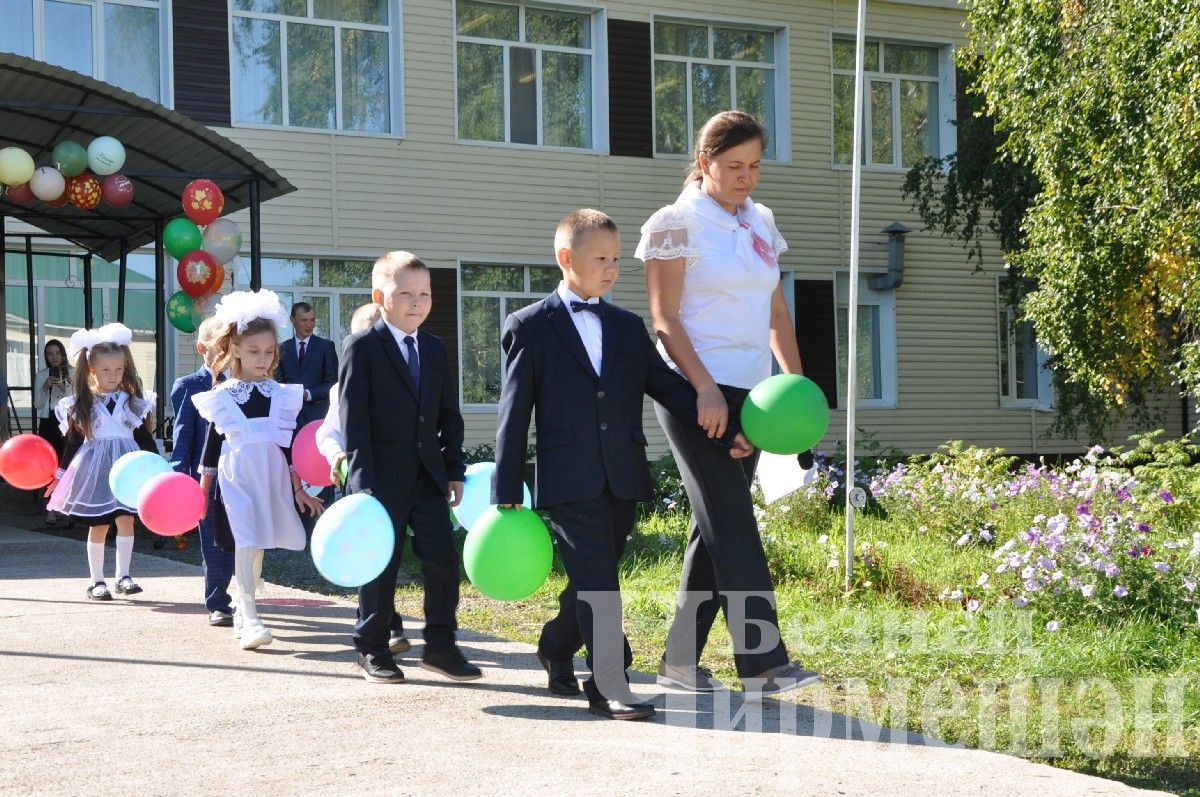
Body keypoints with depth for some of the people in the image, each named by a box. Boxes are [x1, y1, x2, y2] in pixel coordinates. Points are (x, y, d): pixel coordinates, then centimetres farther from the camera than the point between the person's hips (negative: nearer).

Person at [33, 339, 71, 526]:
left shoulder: (72, 374, 2)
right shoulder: (41, 376, 8)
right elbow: (38, 405, 6)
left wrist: (64, 388, -16)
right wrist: (45, 388, -9)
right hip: (48, 423, 2)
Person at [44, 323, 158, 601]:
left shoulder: (133, 401, 5)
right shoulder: (79, 405, 2)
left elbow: (144, 437, 9)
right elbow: (72, 442, 7)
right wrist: (60, 474, 6)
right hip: (94, 470, -1)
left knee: (125, 518, -9)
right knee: (98, 526, 4)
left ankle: (123, 576, -1)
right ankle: (97, 581, 12)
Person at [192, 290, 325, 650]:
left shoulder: (281, 395, 7)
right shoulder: (222, 397, 0)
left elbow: (288, 444, 10)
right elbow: (211, 444, 4)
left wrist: (298, 488, 9)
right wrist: (202, 489, 4)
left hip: (271, 478, 3)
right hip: (236, 478, -3)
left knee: (256, 546, 11)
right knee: (246, 543, -14)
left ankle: (243, 610, 26)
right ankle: (250, 620, -19)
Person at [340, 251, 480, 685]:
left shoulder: (435, 349, 12)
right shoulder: (363, 349, -6)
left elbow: (449, 415, 15)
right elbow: (353, 418, -10)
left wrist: (455, 470, 10)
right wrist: (363, 479, -15)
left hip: (428, 474, 5)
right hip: (382, 478, -5)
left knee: (443, 557, -2)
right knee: (379, 565, 3)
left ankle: (440, 645, 9)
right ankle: (372, 649, 16)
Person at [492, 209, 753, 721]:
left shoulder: (628, 327, 16)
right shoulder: (530, 327, 2)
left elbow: (667, 386, 14)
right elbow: (514, 413, 0)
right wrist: (507, 492, -4)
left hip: (623, 478, 5)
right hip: (568, 480, -5)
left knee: (593, 579, 13)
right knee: (597, 581, -10)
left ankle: (556, 647, 37)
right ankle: (608, 687, -6)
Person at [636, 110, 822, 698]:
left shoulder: (760, 223, 15)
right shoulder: (677, 224, -5)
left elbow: (776, 313, 18)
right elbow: (665, 320, -10)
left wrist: (797, 382, 7)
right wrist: (704, 388, -20)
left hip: (749, 393, 7)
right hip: (697, 393, -7)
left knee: (716, 526, 8)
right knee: (733, 523, -12)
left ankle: (680, 659, 16)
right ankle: (762, 661, -14)